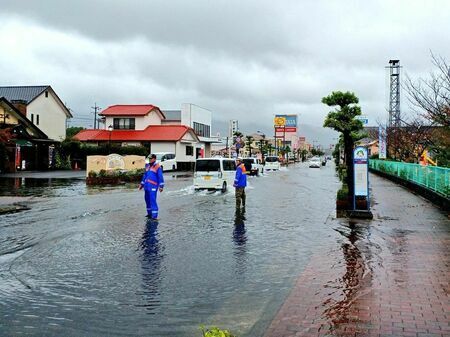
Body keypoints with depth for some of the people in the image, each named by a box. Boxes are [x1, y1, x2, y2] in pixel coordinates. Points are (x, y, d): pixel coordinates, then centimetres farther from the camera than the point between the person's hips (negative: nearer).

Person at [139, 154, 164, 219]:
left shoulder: (157, 167, -7)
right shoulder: (147, 166, 16)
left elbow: (160, 177, -11)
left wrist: (161, 186, -16)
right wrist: (142, 184, 24)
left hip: (153, 187, -8)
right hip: (146, 186, 8)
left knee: (153, 200, -13)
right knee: (147, 200, 14)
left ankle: (154, 215, -14)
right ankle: (149, 213, 28)